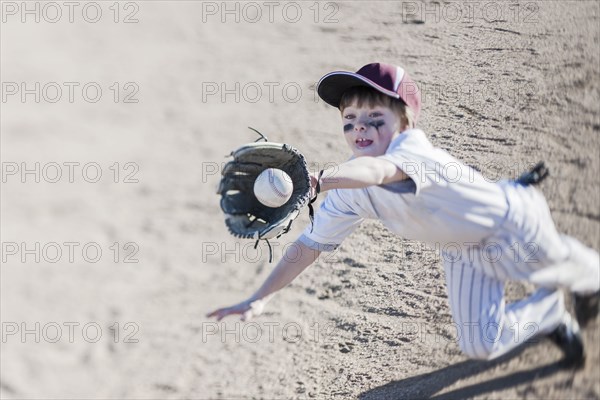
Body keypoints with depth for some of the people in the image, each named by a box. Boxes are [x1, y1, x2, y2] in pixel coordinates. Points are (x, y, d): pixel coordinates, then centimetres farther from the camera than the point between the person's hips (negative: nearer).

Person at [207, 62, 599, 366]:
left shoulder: (414, 147, -41)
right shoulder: (350, 191, -20)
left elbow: (376, 171, -64)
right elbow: (310, 245, -15)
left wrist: (316, 182, -82)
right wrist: (260, 297, -22)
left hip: (513, 224, -6)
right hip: (461, 252, 6)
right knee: (481, 345, 6)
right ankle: (552, 311, 33)